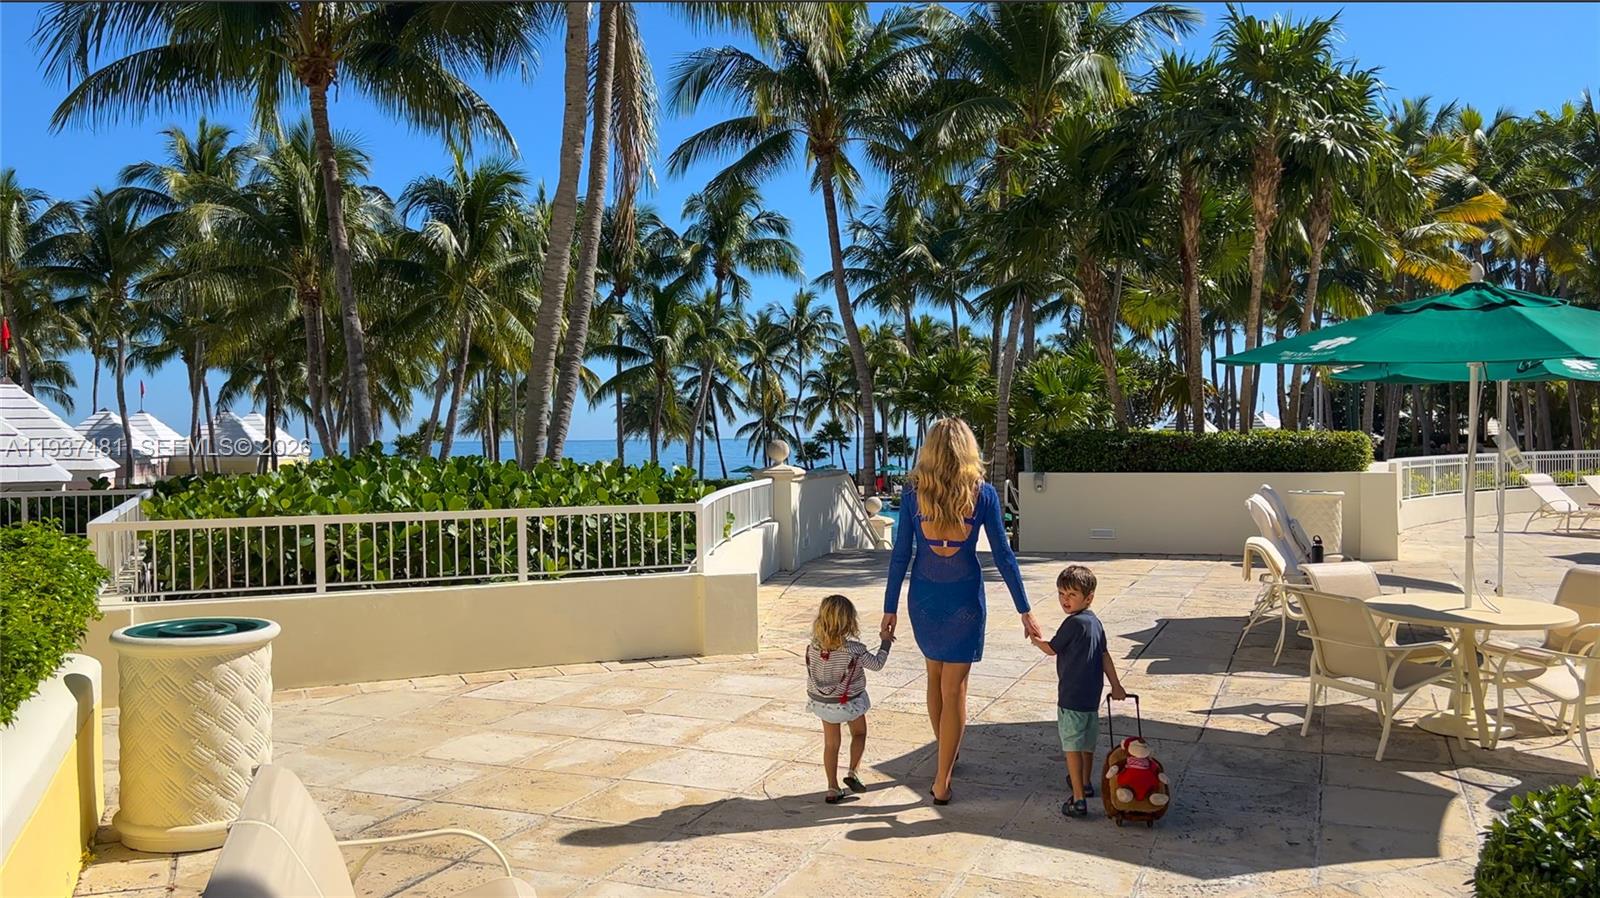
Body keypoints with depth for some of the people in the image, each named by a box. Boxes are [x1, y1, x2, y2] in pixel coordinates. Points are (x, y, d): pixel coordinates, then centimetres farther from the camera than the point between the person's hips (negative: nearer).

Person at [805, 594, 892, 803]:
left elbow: (811, 672, -2)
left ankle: (832, 789, 18)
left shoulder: (814, 646, -18)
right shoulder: (854, 650, -27)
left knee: (831, 743, 16)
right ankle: (852, 773, 13)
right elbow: (877, 664, -11)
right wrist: (885, 642, 2)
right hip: (849, 702, -3)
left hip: (822, 702, 3)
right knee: (859, 733, 24)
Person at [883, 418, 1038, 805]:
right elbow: (1003, 555, -7)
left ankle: (947, 759, 38)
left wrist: (890, 607, 5)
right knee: (954, 689, 6)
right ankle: (942, 781, 9)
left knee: (935, 677, 23)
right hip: (964, 599, -2)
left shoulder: (913, 492, -6)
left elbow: (901, 554, -4)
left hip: (924, 599, 2)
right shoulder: (982, 494, -9)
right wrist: (1025, 610, 0)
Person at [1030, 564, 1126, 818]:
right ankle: (1085, 783, 42)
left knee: (1072, 747, -2)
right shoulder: (1095, 622, 6)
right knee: (1087, 743, 24)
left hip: (1072, 697, -9)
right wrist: (1116, 686, 15)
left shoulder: (1074, 623, -19)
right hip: (1092, 695, 9)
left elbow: (1051, 649, -8)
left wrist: (1035, 640, 12)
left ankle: (1078, 800, -1)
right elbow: (1105, 655, 11)